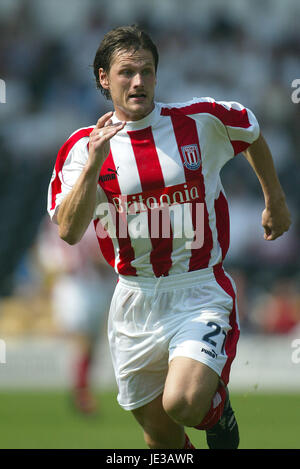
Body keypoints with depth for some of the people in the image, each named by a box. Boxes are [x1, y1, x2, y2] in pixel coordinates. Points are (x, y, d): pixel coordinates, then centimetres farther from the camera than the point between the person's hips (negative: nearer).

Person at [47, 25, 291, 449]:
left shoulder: (201, 121, -3)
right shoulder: (84, 147, -3)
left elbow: (252, 134, 19)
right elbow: (69, 231, -16)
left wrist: (275, 200, 27)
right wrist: (93, 164, -27)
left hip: (200, 295, -2)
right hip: (136, 300, 2)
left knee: (183, 403, -26)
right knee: (162, 436, 10)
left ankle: (217, 405, 9)